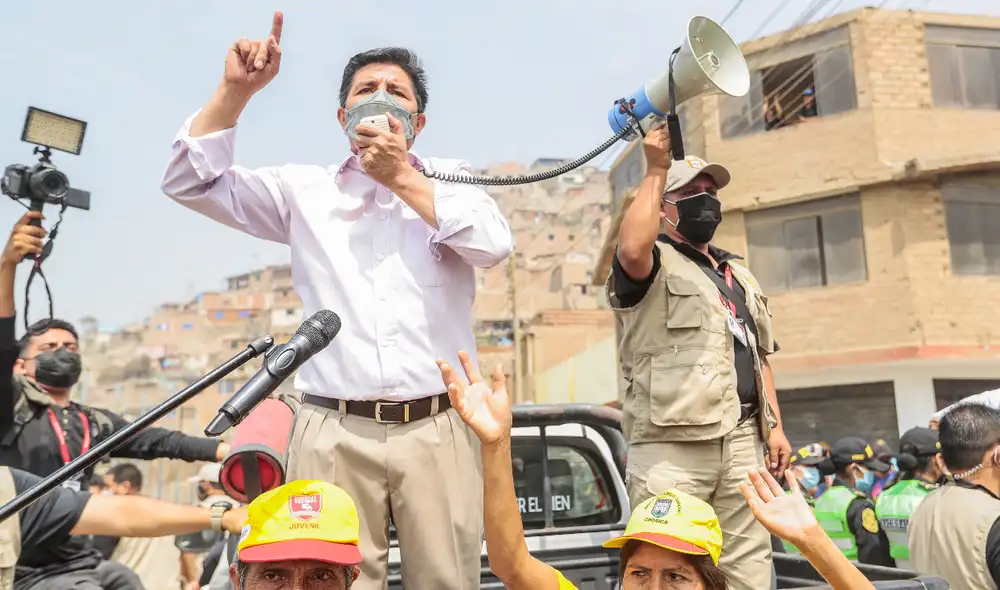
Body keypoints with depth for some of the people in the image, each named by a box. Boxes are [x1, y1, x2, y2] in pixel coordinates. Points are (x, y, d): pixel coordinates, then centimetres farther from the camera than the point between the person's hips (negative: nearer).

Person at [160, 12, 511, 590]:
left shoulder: (451, 179, 13)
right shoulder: (306, 190, 13)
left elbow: (494, 244, -6)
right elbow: (189, 181, 7)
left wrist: (403, 178, -6)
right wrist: (237, 89, -4)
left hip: (437, 430, 0)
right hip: (334, 435, 0)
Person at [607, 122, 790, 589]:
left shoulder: (739, 277, 26)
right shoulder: (654, 264, 3)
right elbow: (632, 249, -24)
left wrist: (774, 425, 16)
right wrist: (656, 171, -13)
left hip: (742, 441, 7)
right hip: (671, 446, -7)